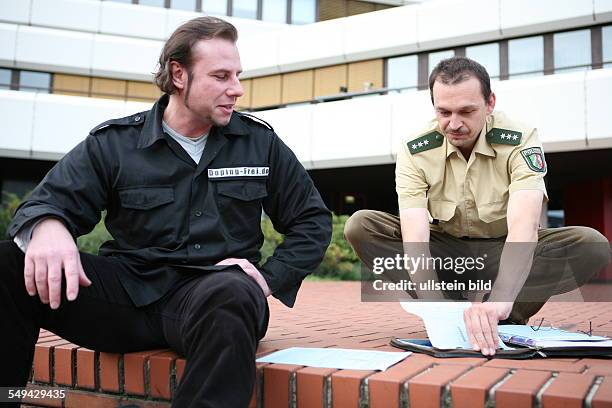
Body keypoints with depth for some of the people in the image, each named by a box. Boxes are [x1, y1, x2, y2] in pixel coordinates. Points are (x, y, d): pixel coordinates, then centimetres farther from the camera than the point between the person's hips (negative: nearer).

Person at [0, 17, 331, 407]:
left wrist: (270, 278, -3)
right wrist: (47, 226, -25)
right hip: (128, 287, 2)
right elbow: (51, 201, 1)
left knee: (232, 296, -39)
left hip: (213, 289, -1)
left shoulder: (261, 142, 9)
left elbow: (313, 220, 13)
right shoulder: (113, 143, 7)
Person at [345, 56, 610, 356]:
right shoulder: (414, 151, -17)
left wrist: (499, 300, -51)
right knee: (360, 226, -23)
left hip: (504, 251, -1)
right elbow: (415, 236, -27)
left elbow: (523, 225, -35)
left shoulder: (520, 140, -20)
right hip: (444, 251, 1)